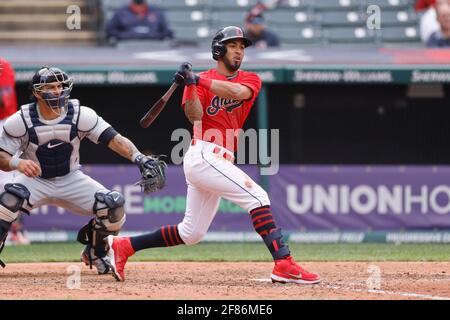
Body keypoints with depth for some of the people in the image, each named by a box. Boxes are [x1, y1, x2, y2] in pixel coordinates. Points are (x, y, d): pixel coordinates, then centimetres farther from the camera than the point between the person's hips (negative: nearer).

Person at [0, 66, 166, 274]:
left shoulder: (80, 114, -14)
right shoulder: (21, 120, -17)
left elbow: (113, 139, -22)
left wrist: (138, 157, -40)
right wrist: (17, 163, -41)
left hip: (71, 180, 2)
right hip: (35, 180, -2)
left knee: (113, 205, -17)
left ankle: (95, 253, 11)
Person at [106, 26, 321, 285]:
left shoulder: (250, 80, 12)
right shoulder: (201, 81, 2)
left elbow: (237, 92, -12)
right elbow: (194, 116, -13)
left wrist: (197, 80, -18)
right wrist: (190, 85, -26)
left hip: (220, 161, 7)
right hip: (204, 155, -7)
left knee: (191, 234, 13)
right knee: (257, 196, -21)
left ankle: (123, 246, 21)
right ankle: (284, 263, -29)